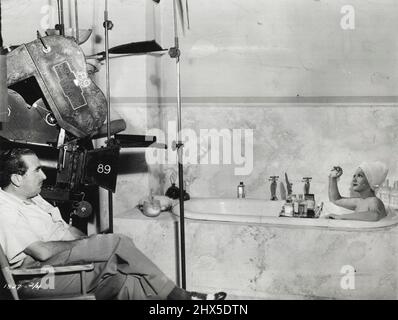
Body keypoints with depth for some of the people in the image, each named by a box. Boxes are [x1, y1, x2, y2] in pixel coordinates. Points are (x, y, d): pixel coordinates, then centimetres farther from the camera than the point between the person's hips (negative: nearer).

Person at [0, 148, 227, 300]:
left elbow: (67, 230, 21)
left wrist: (82, 240, -1)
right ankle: (172, 293, -12)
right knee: (116, 243, -22)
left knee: (120, 281, -14)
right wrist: (83, 243, -8)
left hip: (65, 263, 10)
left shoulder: (33, 199, 19)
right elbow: (42, 251, -22)